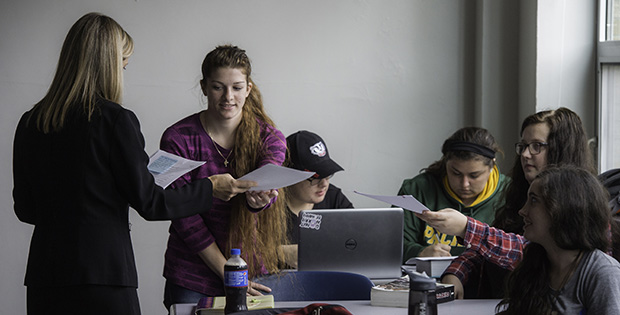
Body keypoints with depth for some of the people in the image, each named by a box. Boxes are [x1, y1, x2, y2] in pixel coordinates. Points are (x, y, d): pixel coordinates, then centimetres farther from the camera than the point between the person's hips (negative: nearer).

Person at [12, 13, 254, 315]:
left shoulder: (29, 123, 6)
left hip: (43, 279, 5)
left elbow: (24, 209, 13)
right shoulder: (115, 120, -9)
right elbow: (148, 202, -6)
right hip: (103, 274, -5)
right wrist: (211, 187, 7)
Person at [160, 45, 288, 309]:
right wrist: (227, 274, -13)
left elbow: (267, 183, -22)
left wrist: (260, 199, -46)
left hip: (254, 275, 1)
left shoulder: (269, 137, -3)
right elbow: (185, 217, -10)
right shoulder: (178, 139, -8)